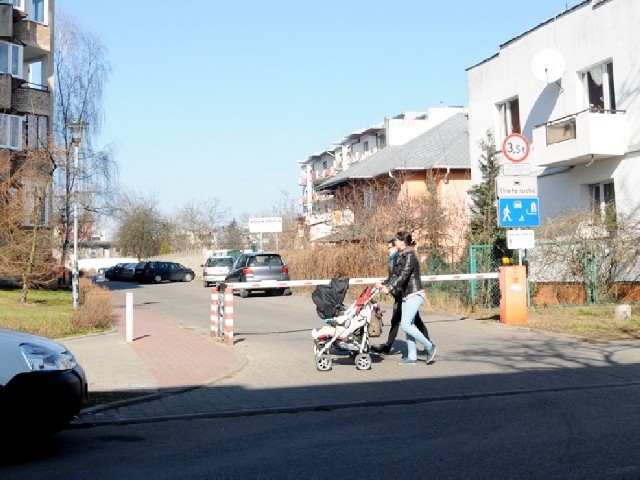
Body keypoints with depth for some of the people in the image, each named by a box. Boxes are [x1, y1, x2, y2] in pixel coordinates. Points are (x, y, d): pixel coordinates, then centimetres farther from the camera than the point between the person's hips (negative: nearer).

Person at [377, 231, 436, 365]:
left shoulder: (410, 256, -15)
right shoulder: (401, 256, 13)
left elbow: (403, 276, -24)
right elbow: (396, 275, 17)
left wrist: (389, 288, -29)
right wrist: (384, 283, 6)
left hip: (415, 295, -10)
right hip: (407, 295, 10)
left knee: (405, 324, -14)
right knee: (409, 325, 8)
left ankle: (429, 346, -3)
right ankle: (412, 357, 11)